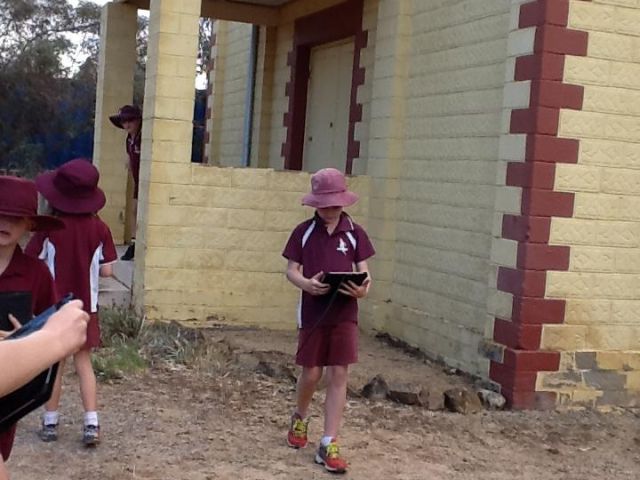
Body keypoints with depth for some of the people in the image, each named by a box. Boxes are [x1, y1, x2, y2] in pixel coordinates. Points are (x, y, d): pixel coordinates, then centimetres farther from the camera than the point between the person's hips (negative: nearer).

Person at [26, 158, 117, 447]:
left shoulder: (49, 228, -14)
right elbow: (107, 270, -5)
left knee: (54, 365, 10)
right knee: (84, 363, 10)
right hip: (85, 307, 2)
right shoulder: (99, 228, -8)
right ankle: (92, 424, 3)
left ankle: (50, 424, 19)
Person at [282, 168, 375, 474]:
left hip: (344, 314, 0)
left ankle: (329, 445, 4)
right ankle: (300, 418, 39)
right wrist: (306, 284, -20)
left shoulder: (354, 233, 0)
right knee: (312, 374, 8)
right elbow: (291, 270, 1)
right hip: (313, 312, 0)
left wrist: (363, 289, -20)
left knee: (338, 375, -1)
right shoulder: (304, 232, -1)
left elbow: (363, 271, 3)